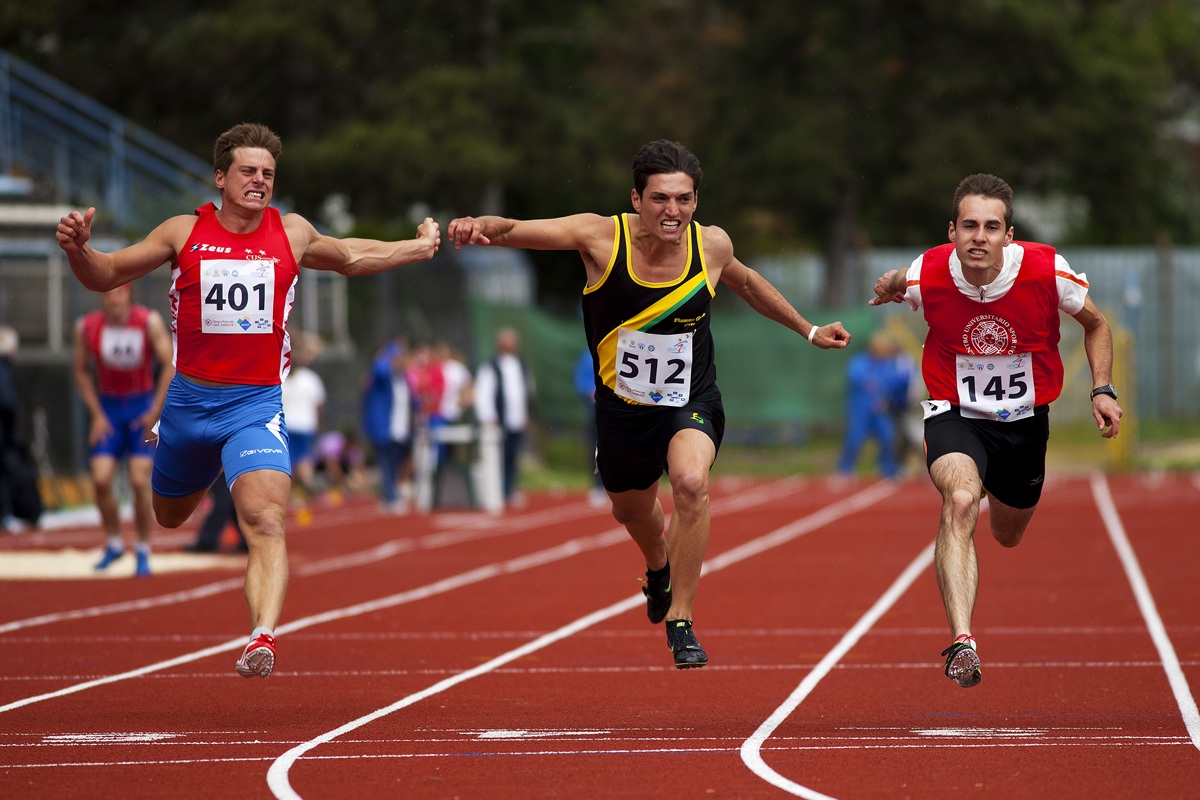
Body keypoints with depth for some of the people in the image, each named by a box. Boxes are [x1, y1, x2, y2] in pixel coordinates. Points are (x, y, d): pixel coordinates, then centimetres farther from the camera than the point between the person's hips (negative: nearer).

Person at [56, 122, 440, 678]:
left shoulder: (292, 233, 3)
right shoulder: (183, 233, -2)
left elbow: (349, 258, 24)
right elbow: (104, 276, 2)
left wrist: (419, 249, 15)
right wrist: (79, 250, -20)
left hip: (256, 405, -2)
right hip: (188, 399, 2)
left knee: (265, 520, -25)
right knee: (170, 519, 23)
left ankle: (263, 637, -38)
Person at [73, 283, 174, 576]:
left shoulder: (150, 322, -13)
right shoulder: (86, 327, -7)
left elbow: (169, 366, -10)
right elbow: (82, 371, 4)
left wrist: (155, 412, -14)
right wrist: (97, 415, -2)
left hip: (142, 407, -2)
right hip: (108, 407, 2)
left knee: (139, 481, -10)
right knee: (101, 479, -9)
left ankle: (143, 551, 4)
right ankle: (113, 542, 13)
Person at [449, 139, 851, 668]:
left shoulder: (712, 246, -13)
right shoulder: (602, 237, -19)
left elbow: (745, 283, 11)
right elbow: (517, 230, -27)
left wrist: (808, 331, 20)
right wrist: (481, 226, -51)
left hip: (690, 403, -1)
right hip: (621, 403, 1)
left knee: (691, 483, -32)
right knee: (631, 509, 24)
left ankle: (681, 621, -17)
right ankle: (658, 567, 63)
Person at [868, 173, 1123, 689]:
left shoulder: (1046, 272, -20)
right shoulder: (926, 276, -19)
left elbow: (1096, 324, 0)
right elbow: (897, 285, 11)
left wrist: (1103, 390, -9)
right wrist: (890, 288, -9)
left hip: (1025, 419, 2)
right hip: (955, 414, -2)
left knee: (1008, 536, 22)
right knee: (960, 501, -33)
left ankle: (998, 496, 63)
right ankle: (961, 642, -43)